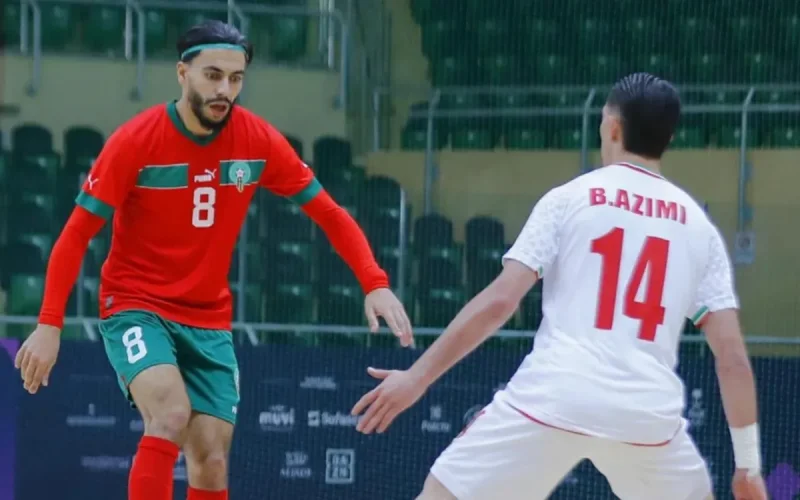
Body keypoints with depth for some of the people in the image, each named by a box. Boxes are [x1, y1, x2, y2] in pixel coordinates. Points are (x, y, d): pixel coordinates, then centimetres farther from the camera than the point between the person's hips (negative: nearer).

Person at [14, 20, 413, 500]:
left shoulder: (259, 140, -5)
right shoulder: (136, 141, -14)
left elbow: (329, 213, 0)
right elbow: (77, 234, -10)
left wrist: (375, 284, -14)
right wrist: (49, 324, -17)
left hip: (210, 321, 4)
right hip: (136, 307, -4)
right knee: (171, 414, -29)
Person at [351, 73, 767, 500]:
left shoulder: (569, 198, 6)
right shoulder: (698, 225, 13)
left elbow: (499, 302, -3)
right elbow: (732, 355, 8)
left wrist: (417, 377, 3)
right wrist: (748, 464, 14)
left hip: (554, 399, -3)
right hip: (649, 413, 3)